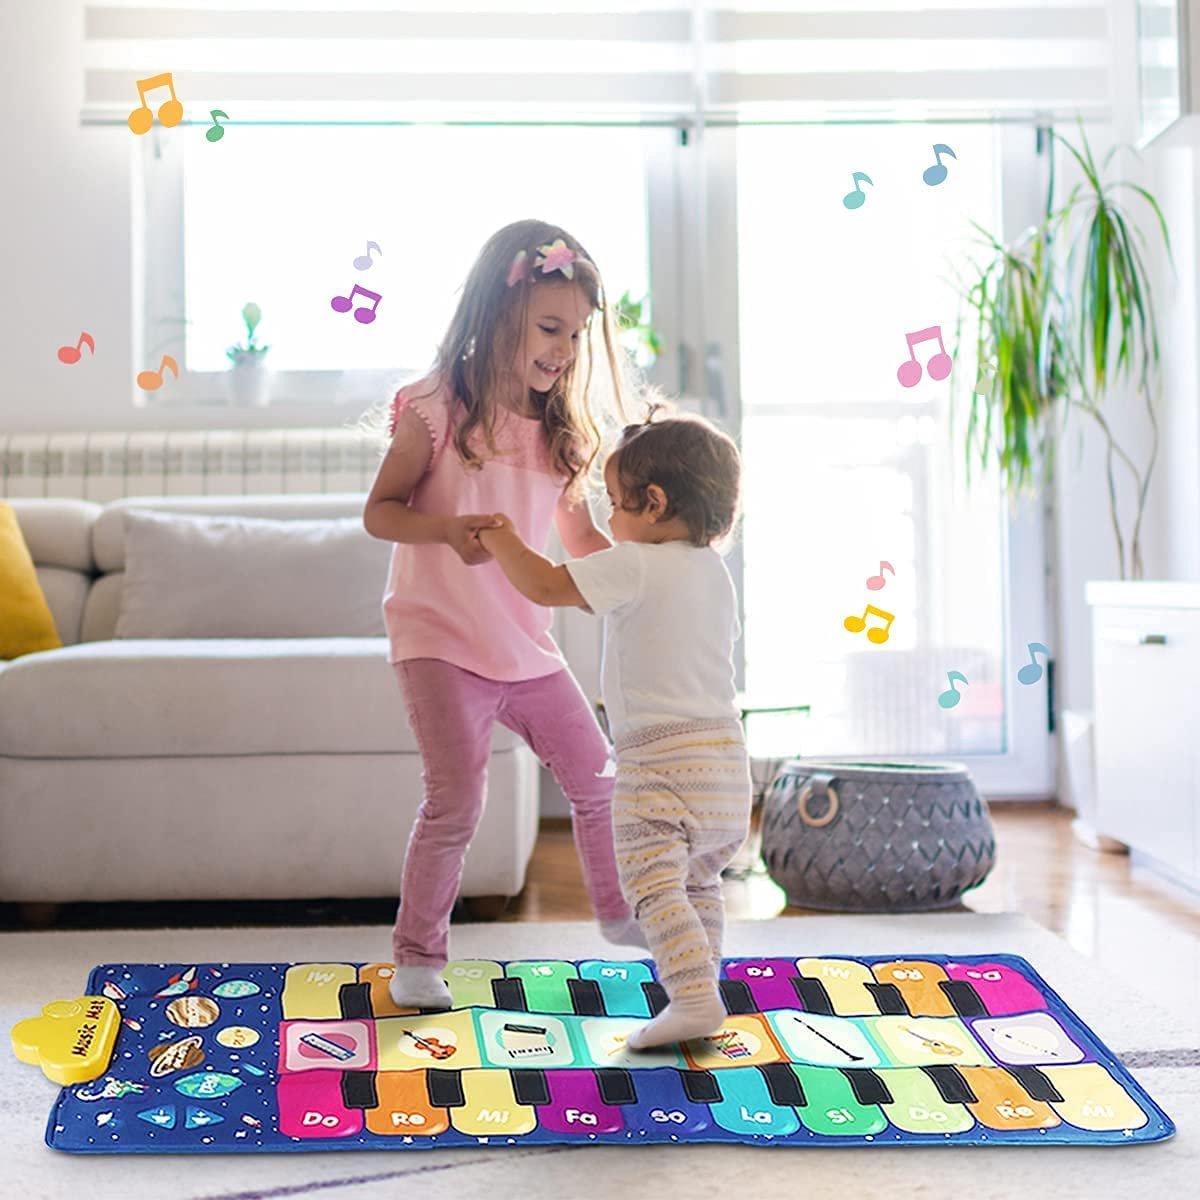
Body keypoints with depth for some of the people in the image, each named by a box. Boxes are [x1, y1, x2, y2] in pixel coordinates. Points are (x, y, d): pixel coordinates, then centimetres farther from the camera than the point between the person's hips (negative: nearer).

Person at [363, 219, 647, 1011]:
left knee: (598, 781, 13)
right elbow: (380, 511, -7)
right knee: (456, 800, -12)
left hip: (528, 644, 6)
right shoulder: (435, 410, -10)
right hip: (440, 638, -6)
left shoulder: (562, 429, 5)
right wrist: (448, 530, -26)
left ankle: (617, 912, 36)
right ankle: (418, 955, 6)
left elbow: (581, 538, 12)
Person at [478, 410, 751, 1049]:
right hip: (725, 751, 9)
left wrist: (501, 541, 6)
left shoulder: (636, 566, -11)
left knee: (654, 882, -12)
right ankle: (699, 989, 26)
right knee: (700, 882, 20)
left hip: (658, 754, -9)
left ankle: (692, 997, -21)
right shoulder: (714, 570, 15)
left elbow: (547, 585, -12)